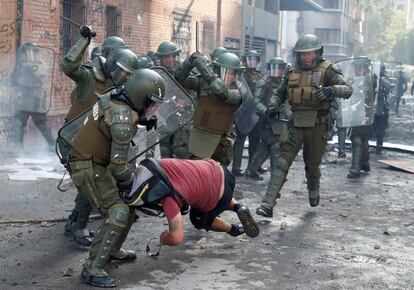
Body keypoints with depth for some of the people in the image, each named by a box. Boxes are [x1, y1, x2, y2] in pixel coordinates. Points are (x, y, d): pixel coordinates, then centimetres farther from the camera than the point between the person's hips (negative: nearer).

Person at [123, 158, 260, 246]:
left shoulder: (169, 199, -33)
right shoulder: (161, 164, -15)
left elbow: (176, 238, -34)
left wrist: (163, 239, -12)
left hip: (219, 198, -6)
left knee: (198, 220, 22)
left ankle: (235, 230, 28)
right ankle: (238, 207, 17)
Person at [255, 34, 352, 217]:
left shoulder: (326, 71, -5)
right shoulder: (293, 73, 8)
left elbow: (347, 90, -15)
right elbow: (282, 94, 21)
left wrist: (331, 90, -35)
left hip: (317, 126, -3)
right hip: (296, 125, 3)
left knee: (312, 164, 12)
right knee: (282, 161, -9)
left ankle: (313, 192, 43)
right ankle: (268, 204, -14)